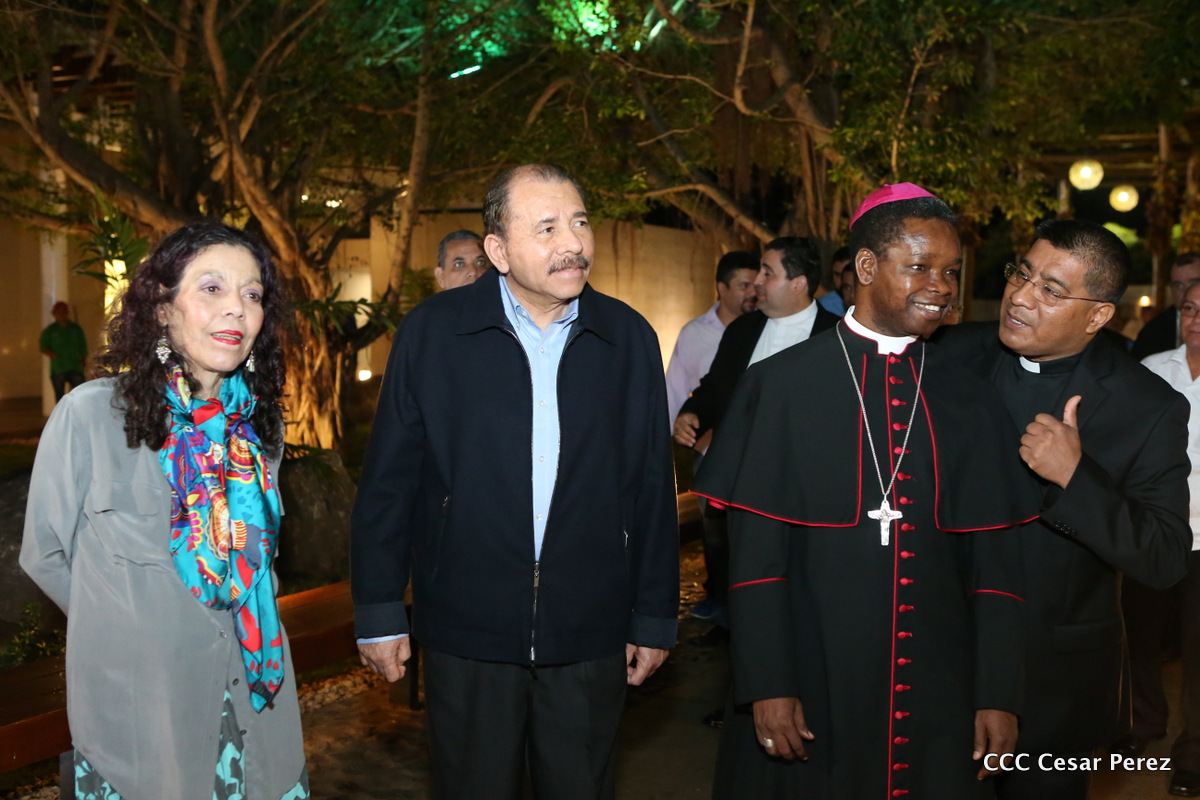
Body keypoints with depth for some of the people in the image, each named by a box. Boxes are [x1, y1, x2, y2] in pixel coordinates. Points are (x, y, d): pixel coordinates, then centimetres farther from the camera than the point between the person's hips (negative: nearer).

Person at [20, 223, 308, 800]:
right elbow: (45, 557, -3)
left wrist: (247, 621, 8)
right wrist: (122, 627, 5)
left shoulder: (259, 419, -1)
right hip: (139, 704, -4)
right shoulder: (89, 415, -15)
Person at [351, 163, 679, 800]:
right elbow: (388, 481, -2)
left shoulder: (629, 338, 0)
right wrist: (379, 614, -1)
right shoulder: (433, 332, -6)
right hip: (468, 633, -1)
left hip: (589, 636, 2)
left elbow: (652, 486, 5)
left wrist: (655, 617, 7)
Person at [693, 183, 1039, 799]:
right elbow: (754, 553, -8)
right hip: (811, 689, -3)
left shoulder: (969, 403, 4)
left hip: (937, 699, 3)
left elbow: (994, 562, 5)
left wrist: (997, 696, 2)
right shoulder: (781, 385, -7)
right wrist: (768, 687, -10)